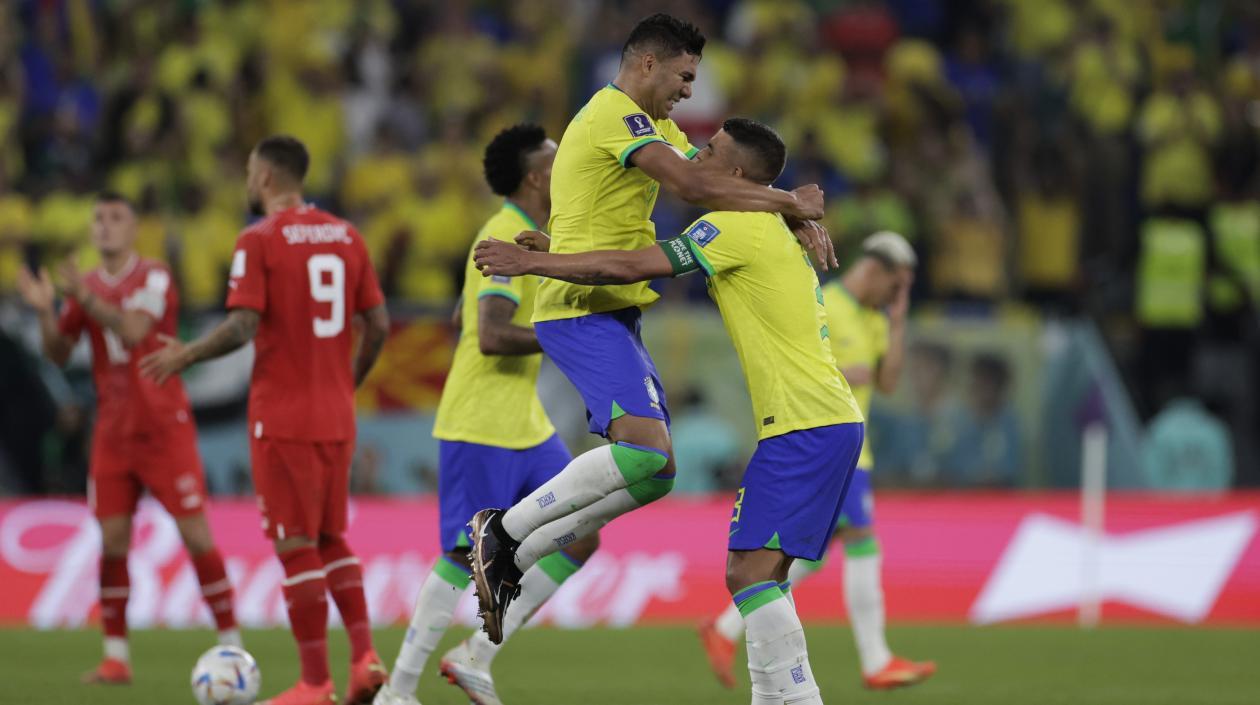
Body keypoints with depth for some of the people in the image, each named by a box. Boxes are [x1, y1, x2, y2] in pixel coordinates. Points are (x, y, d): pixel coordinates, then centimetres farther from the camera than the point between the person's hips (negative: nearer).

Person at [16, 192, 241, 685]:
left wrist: (85, 298, -34)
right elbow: (58, 353, 7)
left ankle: (231, 645, 2)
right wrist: (44, 311, -11)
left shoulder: (154, 278, -7)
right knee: (112, 539, -2)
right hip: (113, 431, 5)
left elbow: (132, 331, -23)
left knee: (195, 533, -6)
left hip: (164, 426, -5)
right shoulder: (86, 285, 9)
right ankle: (115, 657, 3)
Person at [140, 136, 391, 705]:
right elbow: (378, 324, 8)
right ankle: (364, 655, 3)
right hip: (336, 417, 6)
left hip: (282, 417, -6)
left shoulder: (259, 240, -10)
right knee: (331, 538, 17)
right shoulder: (345, 235, 8)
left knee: (296, 545, -1)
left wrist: (184, 357, -2)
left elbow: (242, 326, -17)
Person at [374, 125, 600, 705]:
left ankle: (477, 657, 9)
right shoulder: (506, 240, -17)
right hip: (481, 430, -9)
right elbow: (493, 336, -27)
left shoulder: (527, 236, 13)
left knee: (581, 538, 4)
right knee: (469, 557, -5)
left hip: (527, 427, 9)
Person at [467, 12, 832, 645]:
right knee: (645, 448, -25)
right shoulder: (614, 116, -11)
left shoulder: (654, 127, 23)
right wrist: (790, 203, -13)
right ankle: (504, 530, -13)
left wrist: (799, 217, 2)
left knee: (653, 472, 5)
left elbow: (723, 182, 19)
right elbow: (694, 186, -23)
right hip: (584, 308, -11)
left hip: (612, 316, 11)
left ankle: (508, 558, 7)